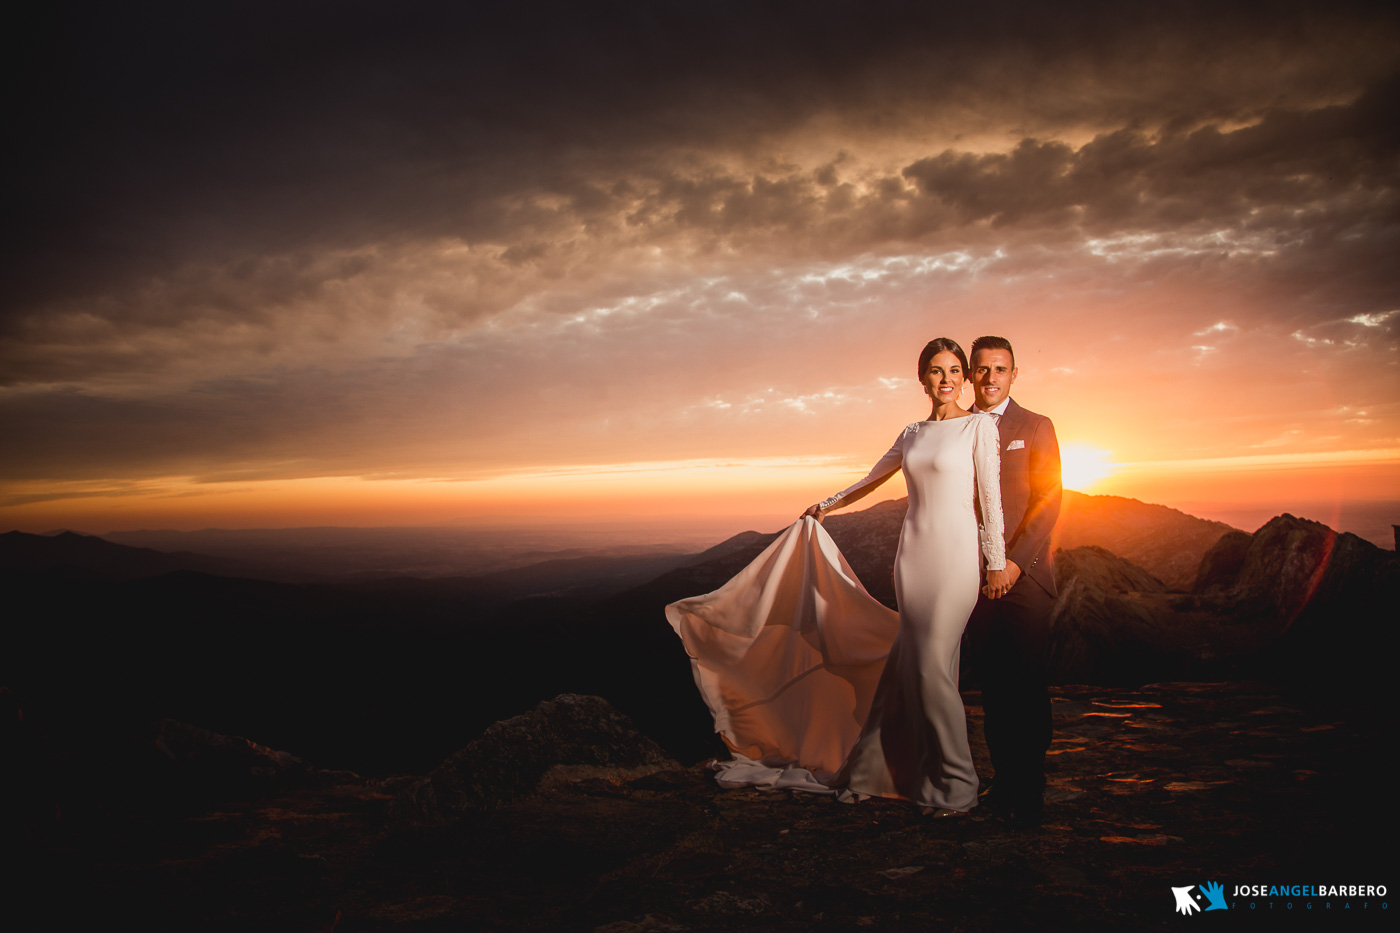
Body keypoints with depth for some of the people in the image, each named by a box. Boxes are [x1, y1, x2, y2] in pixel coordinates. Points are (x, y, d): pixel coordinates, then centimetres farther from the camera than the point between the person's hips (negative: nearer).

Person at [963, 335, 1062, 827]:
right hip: (974, 578, 3)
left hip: (1025, 577, -3)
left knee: (1026, 682, -2)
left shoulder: (1036, 428, 4)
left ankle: (1030, 788, 8)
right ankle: (1003, 778, 16)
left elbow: (1048, 500, -3)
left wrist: (1015, 561, -12)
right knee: (990, 681, 5)